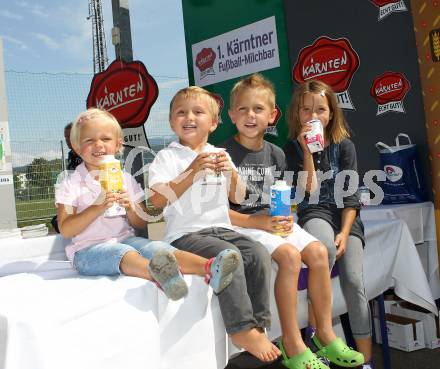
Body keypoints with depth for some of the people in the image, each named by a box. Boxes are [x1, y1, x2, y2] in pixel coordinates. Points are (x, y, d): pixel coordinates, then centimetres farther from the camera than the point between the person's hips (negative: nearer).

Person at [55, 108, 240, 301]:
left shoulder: (126, 179, 13)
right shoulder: (70, 184, 3)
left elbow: (141, 223, 13)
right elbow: (65, 230, -7)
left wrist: (130, 207, -10)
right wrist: (97, 208, -20)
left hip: (125, 239, 3)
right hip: (89, 249, -3)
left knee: (157, 248, -27)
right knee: (124, 254, -36)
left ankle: (209, 268, -49)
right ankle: (161, 275, -65)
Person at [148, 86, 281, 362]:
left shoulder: (218, 155, 16)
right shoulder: (167, 156, 1)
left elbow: (237, 198, 16)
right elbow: (158, 201, -13)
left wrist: (231, 172, -4)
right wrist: (193, 171, -19)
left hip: (222, 228, 5)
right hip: (186, 234, -5)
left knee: (259, 254, -19)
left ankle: (258, 325, -8)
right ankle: (242, 330, -17)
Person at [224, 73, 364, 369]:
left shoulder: (276, 154, 11)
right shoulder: (226, 154, -8)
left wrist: (285, 218, -3)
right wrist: (259, 222, -20)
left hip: (276, 221, 6)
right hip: (242, 224, -6)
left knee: (318, 252, -14)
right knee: (290, 255, -28)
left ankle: (325, 332, 2)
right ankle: (292, 344, -15)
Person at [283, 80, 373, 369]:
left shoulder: (344, 146, 4)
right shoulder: (293, 149, 4)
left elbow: (351, 194, -1)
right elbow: (307, 191, -5)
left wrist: (345, 233, -12)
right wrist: (308, 151, -11)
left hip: (346, 215, 1)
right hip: (314, 213, -1)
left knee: (354, 281, -15)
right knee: (326, 247, -36)